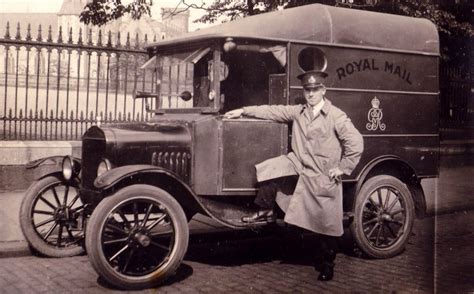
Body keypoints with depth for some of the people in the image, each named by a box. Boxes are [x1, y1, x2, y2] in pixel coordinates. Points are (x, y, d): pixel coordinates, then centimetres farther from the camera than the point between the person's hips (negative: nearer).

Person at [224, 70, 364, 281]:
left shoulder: (336, 116, -14)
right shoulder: (298, 112, 3)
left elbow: (355, 143, -16)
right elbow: (272, 111, 4)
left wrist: (343, 169, -14)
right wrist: (243, 111, 0)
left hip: (324, 176, -4)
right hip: (298, 164, 5)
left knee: (327, 224, 3)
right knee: (267, 169, -15)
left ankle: (327, 265, 22)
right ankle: (266, 211, 4)